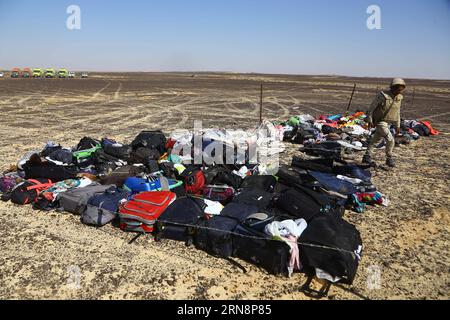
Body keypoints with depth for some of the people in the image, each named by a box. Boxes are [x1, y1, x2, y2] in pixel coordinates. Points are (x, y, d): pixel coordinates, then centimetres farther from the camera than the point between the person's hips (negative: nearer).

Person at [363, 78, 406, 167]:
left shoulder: (399, 98, 2)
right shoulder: (383, 96, -19)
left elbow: (397, 112, 12)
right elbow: (372, 107, -13)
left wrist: (397, 125, 13)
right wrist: (370, 120, -13)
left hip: (388, 123, 7)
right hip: (380, 122, -7)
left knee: (376, 140, 14)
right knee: (390, 140, -15)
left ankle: (367, 157, 26)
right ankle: (390, 159, 2)